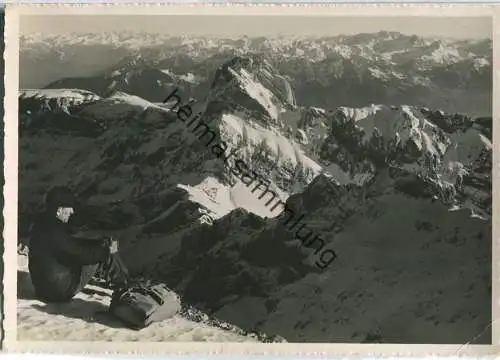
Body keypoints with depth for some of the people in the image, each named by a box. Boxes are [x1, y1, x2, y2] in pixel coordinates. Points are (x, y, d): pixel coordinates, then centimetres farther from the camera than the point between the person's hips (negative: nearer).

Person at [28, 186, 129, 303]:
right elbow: (80, 253, -23)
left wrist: (100, 243, 9)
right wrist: (107, 250, -9)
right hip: (60, 290, -9)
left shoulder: (43, 222, 4)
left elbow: (73, 244, 14)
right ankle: (126, 283, 13)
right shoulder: (54, 230, -28)